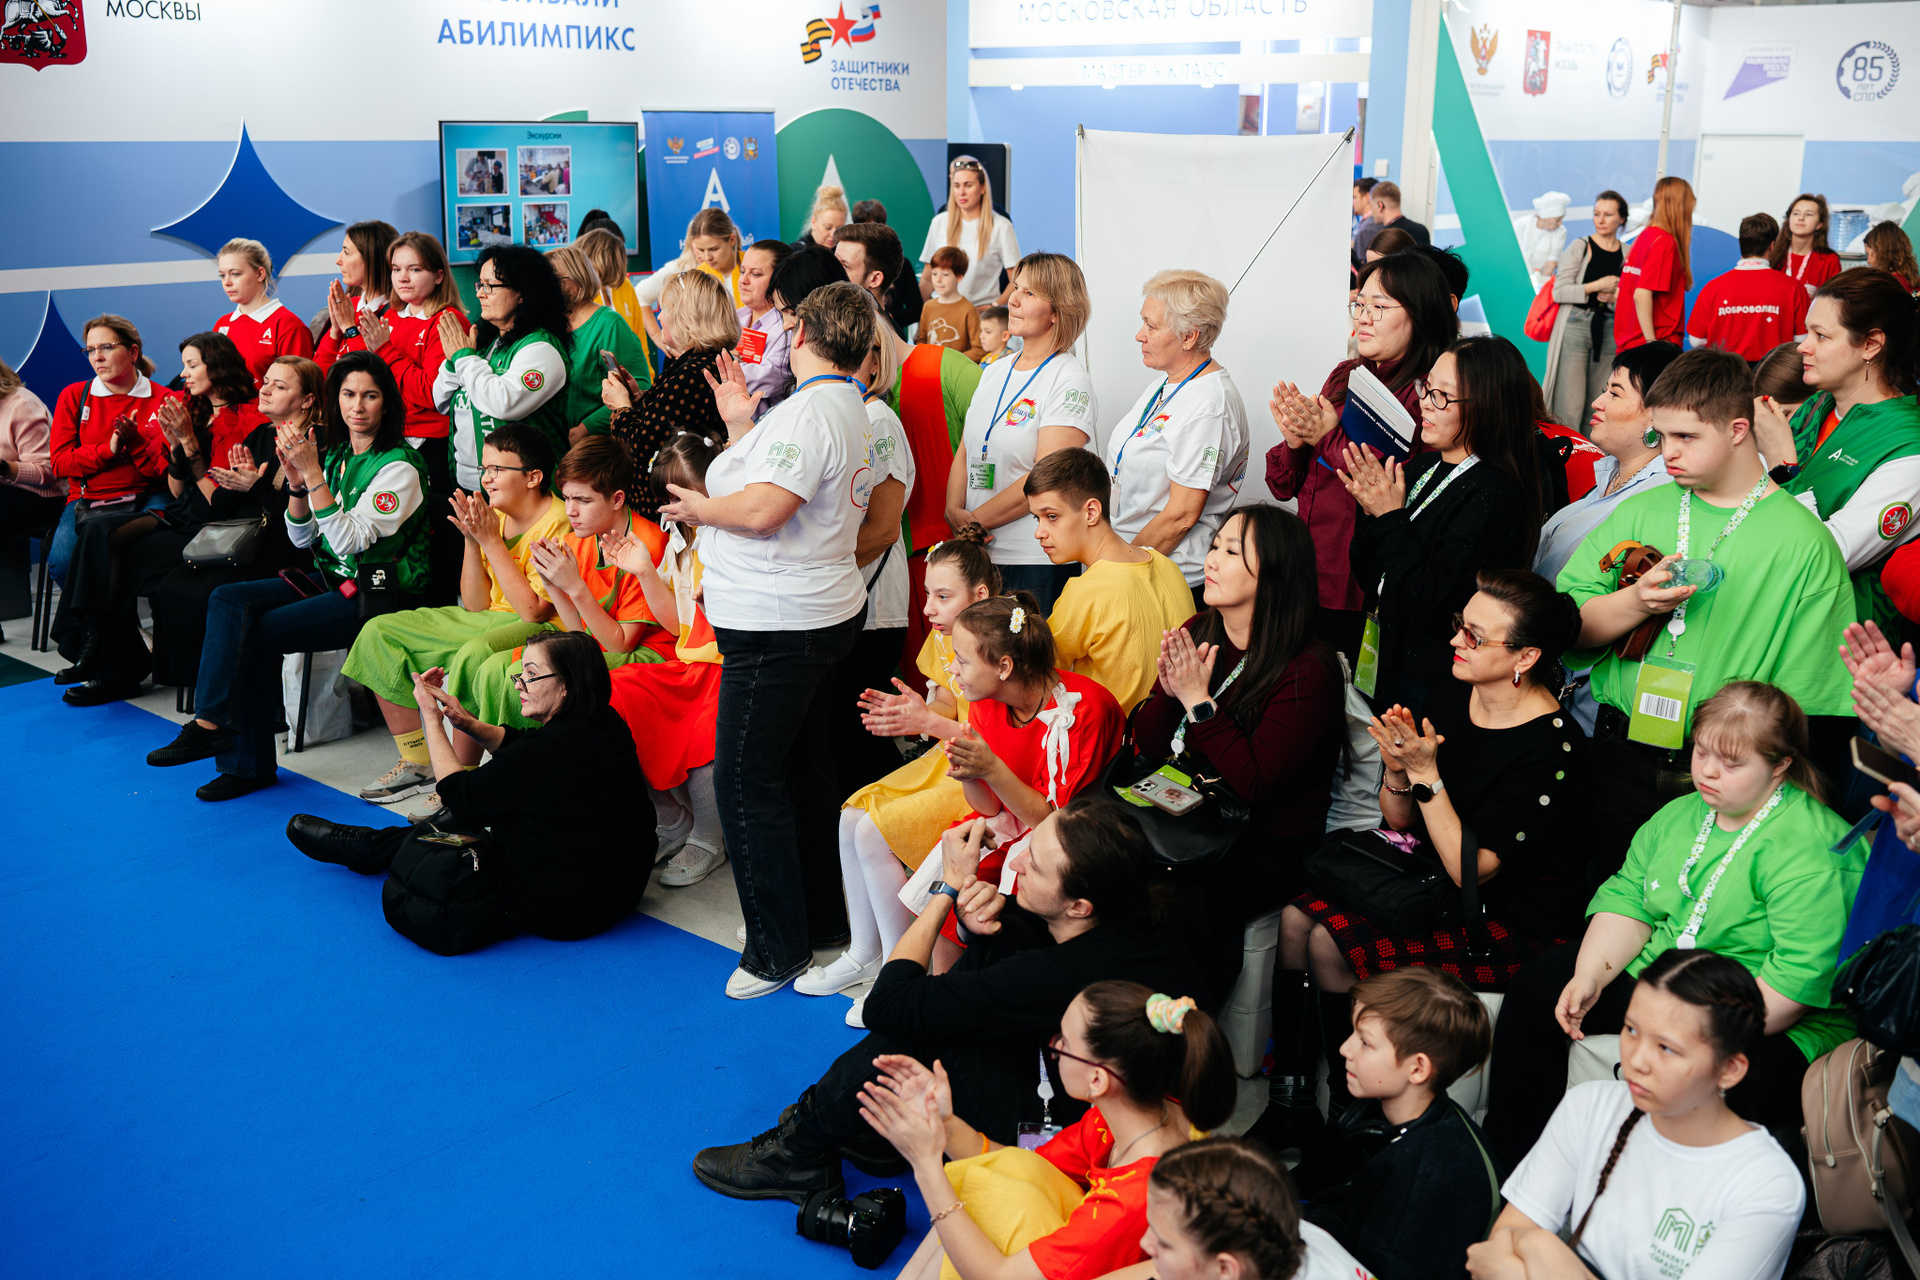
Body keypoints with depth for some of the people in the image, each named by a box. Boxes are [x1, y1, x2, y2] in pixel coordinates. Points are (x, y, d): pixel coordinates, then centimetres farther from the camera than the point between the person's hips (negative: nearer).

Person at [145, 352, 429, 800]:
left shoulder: (400, 466, -11)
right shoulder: (333, 454, 11)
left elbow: (350, 541, -20)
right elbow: (302, 539, 11)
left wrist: (313, 473, -23)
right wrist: (296, 481, -6)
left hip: (381, 592, -8)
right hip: (332, 581, 8)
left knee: (259, 633, -21)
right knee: (228, 601, -11)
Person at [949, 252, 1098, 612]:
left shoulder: (1069, 379, -9)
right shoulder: (995, 371, 14)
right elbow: (964, 453, 14)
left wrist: (975, 520, -13)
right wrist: (954, 511, -4)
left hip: (1034, 559, -6)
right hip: (978, 552, 6)